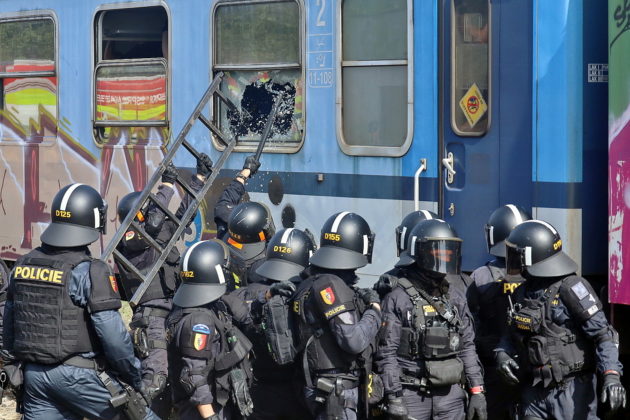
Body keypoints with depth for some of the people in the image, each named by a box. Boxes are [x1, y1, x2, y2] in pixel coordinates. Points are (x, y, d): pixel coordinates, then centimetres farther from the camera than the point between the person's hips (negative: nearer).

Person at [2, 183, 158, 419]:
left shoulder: (23, 265, 6)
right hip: (78, 374, -6)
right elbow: (113, 335, -17)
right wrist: (134, 379, -5)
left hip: (34, 374, 6)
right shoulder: (90, 272, -14)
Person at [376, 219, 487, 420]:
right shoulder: (398, 298, -6)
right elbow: (387, 353, -9)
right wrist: (394, 399, -14)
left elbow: (468, 348, 15)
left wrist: (477, 392, 8)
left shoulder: (456, 299, 12)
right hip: (412, 394, -5)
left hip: (450, 394, 5)